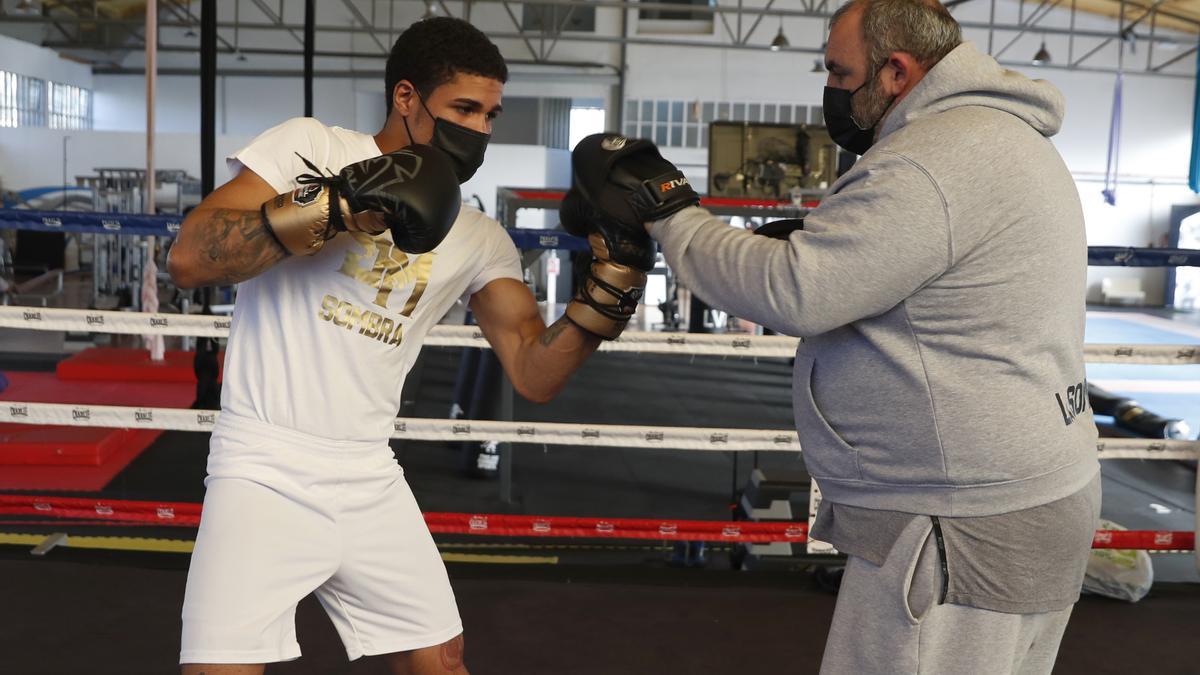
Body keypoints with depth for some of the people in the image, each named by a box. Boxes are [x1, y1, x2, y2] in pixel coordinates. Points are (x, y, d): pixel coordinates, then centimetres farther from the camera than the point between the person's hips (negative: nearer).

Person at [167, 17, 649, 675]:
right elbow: (189, 260, -15)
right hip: (266, 473, -4)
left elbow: (534, 374, 0)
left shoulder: (480, 240, 6)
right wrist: (335, 207, -24)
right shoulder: (309, 146, -4)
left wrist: (609, 286, -13)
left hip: (371, 483, 5)